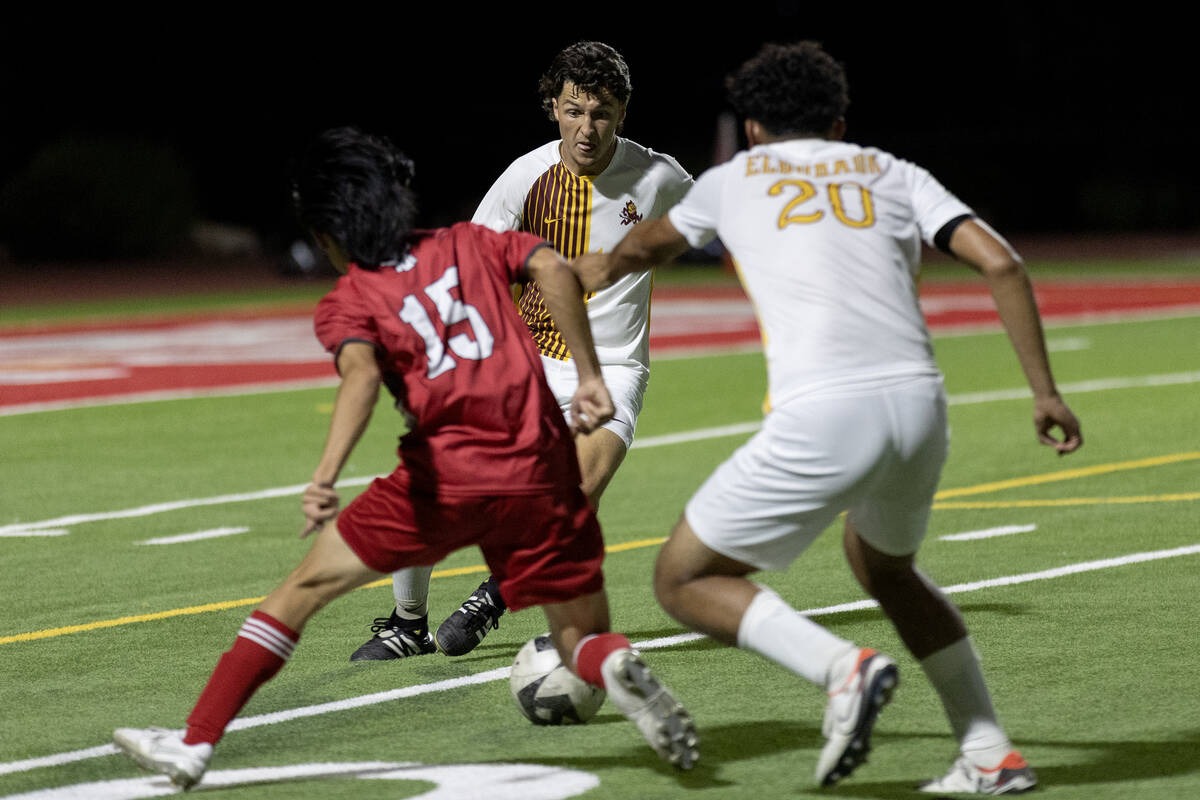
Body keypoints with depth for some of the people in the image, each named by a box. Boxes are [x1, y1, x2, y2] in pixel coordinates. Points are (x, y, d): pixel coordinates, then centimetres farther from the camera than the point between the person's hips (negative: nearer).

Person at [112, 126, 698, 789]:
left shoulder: (346, 302, 8)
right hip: (540, 472, 2)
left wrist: (326, 476, -27)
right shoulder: (469, 244, 18)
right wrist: (588, 376, 4)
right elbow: (553, 269, 1)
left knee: (305, 586, 12)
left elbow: (361, 374, -13)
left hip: (444, 475, -2)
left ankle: (195, 743, 9)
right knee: (582, 640, 13)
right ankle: (616, 668, -25)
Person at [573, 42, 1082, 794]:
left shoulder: (734, 179, 21)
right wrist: (1045, 391, 13)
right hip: (920, 404, 4)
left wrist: (603, 267, 66)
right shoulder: (893, 174, 22)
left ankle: (843, 666, -12)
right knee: (884, 563, 33)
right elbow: (1000, 262, 8)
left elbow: (648, 246, 43)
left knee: (684, 579, 12)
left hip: (823, 418, -4)